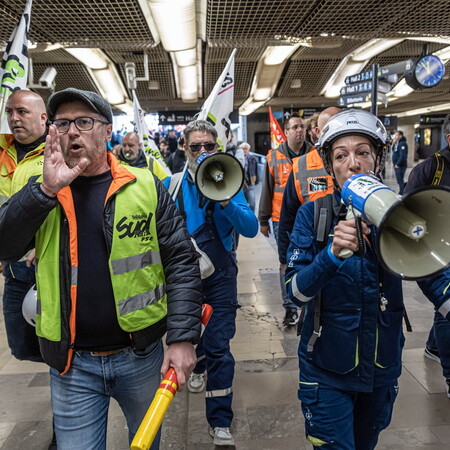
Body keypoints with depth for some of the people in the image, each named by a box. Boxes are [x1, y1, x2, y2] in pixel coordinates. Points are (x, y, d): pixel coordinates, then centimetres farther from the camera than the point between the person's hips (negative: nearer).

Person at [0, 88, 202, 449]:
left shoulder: (145, 187, -6)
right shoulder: (41, 193, 2)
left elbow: (182, 262, -7)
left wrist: (183, 337, -13)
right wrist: (46, 189, -24)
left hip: (142, 355, 0)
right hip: (72, 364, 1)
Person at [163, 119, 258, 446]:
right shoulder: (172, 185, -6)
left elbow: (251, 229, -20)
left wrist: (225, 201, -35)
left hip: (219, 273, -2)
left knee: (219, 347, -2)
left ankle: (221, 422, 14)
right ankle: (199, 365, 58)